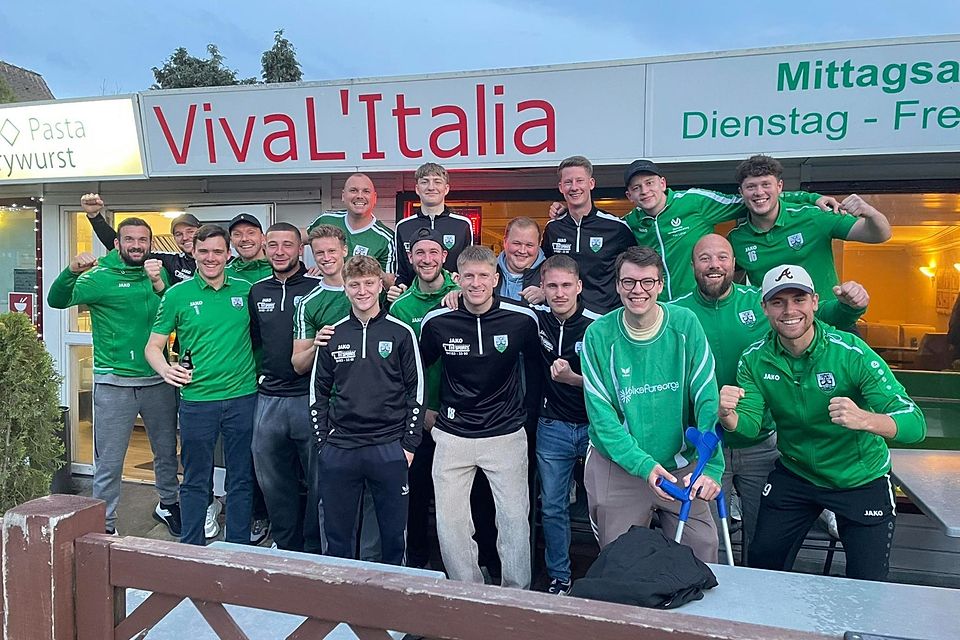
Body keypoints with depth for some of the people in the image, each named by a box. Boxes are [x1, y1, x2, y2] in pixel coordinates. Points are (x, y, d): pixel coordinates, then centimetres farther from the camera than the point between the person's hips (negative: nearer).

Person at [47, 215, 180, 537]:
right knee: (109, 462, 2)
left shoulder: (159, 274, 7)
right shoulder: (100, 277, -4)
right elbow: (57, 300, -16)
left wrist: (159, 284, -17)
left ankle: (168, 504, 38)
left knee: (167, 451, 18)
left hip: (158, 380, 4)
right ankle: (104, 525, 17)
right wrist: (72, 271, -34)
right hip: (114, 382, -4)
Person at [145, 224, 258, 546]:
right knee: (195, 481, 10)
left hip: (243, 397, 2)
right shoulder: (177, 295, 0)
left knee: (241, 480, 10)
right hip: (197, 399, -1)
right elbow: (153, 346, 2)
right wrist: (166, 369, -18)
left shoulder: (245, 290, 4)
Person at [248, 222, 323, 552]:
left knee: (318, 478, 4)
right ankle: (287, 545, 31)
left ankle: (314, 549, 21)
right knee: (272, 478, 15)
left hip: (309, 397, -5)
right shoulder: (257, 291, 11)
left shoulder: (318, 287, -4)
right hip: (269, 398, 5)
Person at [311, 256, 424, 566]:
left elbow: (417, 390, 0)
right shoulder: (333, 335, 6)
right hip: (339, 448, 2)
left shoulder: (401, 333, -1)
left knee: (393, 530, 8)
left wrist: (409, 444, -4)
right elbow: (319, 392, 11)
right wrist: (322, 442, 5)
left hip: (389, 449, -2)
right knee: (337, 531, 12)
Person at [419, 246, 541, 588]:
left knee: (515, 518, 1)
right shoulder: (437, 322, -6)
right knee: (449, 521, 3)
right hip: (453, 436, 1)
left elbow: (534, 365, 11)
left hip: (506, 434, -1)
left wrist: (528, 412, 12)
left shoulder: (522, 320, -8)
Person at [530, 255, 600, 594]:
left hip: (594, 426, -3)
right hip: (553, 427, 3)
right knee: (553, 507, 11)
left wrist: (573, 378, -27)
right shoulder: (537, 317, -4)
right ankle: (559, 577, 28)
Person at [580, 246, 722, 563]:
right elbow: (602, 415, -11)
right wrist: (644, 465, -22)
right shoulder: (598, 335, -10)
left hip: (681, 464, 1)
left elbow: (707, 400, -11)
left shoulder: (685, 325, -7)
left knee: (703, 550, 6)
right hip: (617, 467, -1)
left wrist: (711, 467, -22)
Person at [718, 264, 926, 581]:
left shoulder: (851, 353, -25)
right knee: (761, 561, 9)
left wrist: (864, 420, -51)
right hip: (794, 474, 3)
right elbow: (750, 424, -15)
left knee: (867, 584, 2)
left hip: (862, 479, -3)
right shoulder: (755, 359, -11)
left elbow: (915, 423, -29)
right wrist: (728, 416, -39)